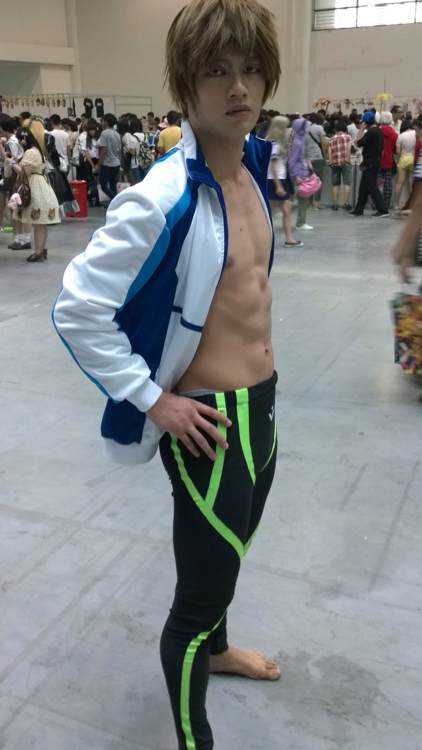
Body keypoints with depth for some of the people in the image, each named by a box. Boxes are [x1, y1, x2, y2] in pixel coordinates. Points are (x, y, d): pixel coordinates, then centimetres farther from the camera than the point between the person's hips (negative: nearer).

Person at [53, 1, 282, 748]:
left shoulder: (253, 167, 3)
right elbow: (76, 308, -22)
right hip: (208, 421, -8)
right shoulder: (162, 199, -23)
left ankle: (216, 648, 57)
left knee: (229, 553, 29)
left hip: (263, 403, 8)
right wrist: (152, 401, -19)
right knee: (201, 591, 8)